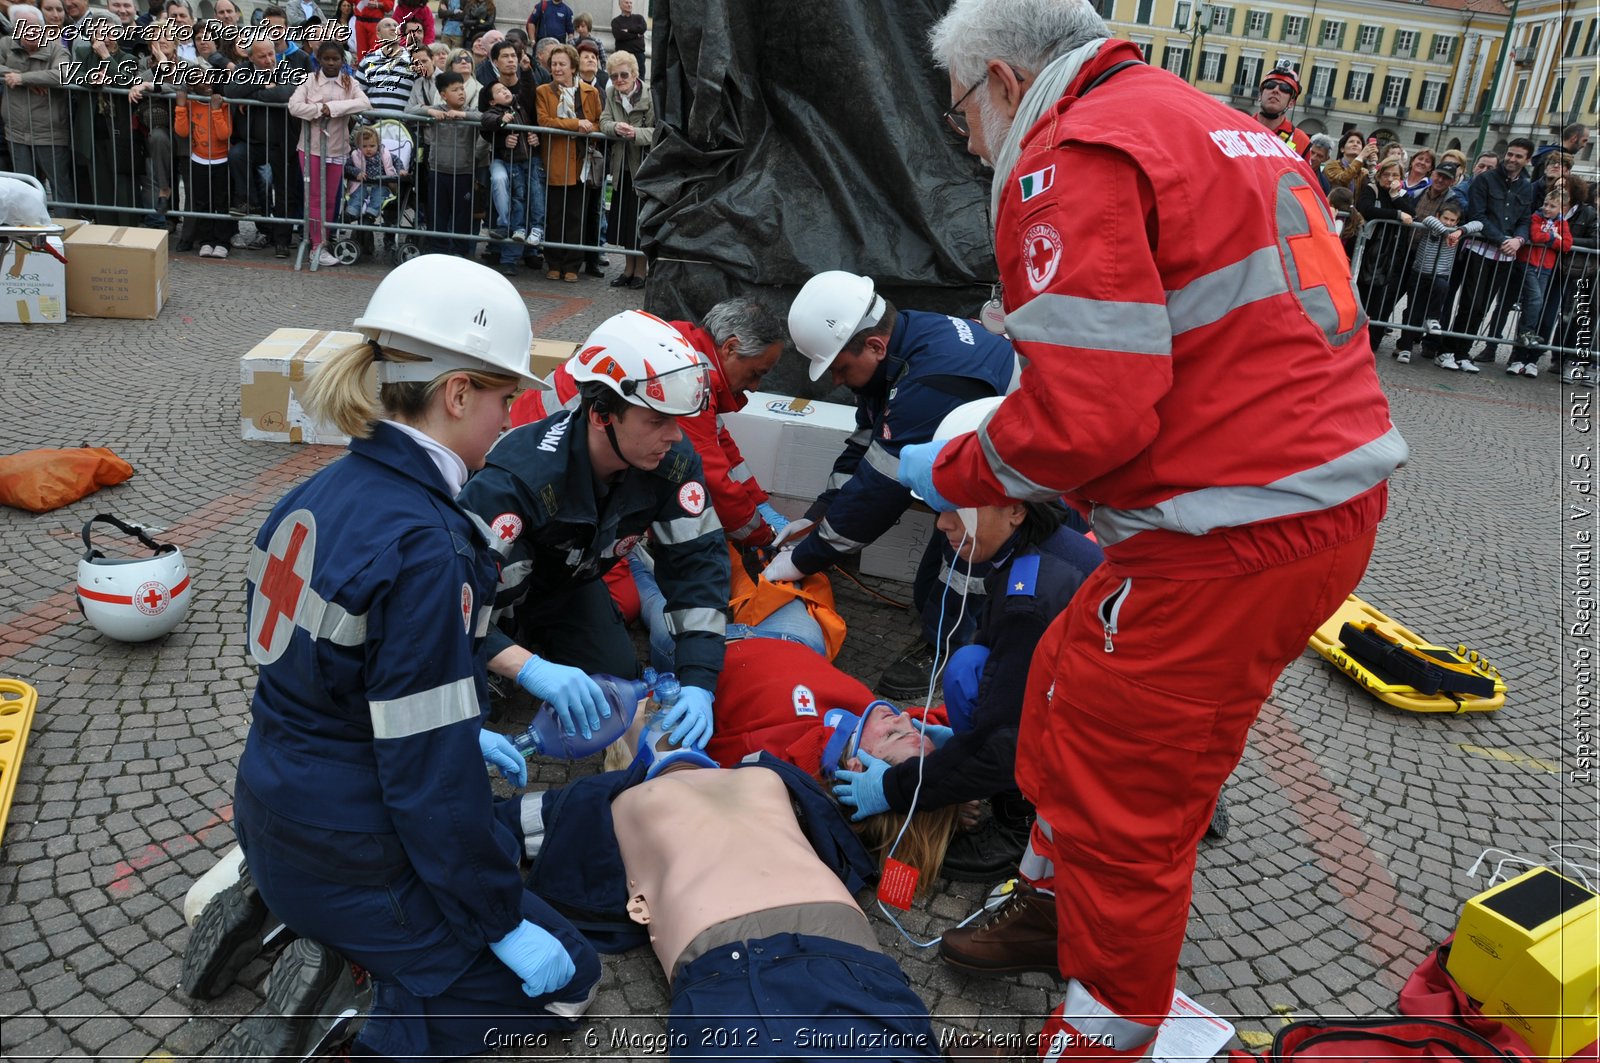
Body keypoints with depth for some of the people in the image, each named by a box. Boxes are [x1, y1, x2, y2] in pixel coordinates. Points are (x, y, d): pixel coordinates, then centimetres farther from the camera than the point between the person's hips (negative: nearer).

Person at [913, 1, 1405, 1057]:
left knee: (1125, 803, 5)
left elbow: (1085, 417, -22)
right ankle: (1059, 892, 44)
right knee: (1071, 680, 24)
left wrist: (950, 474, -4)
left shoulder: (1072, 160, -13)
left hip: (1233, 541, -10)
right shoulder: (1223, 126, 18)